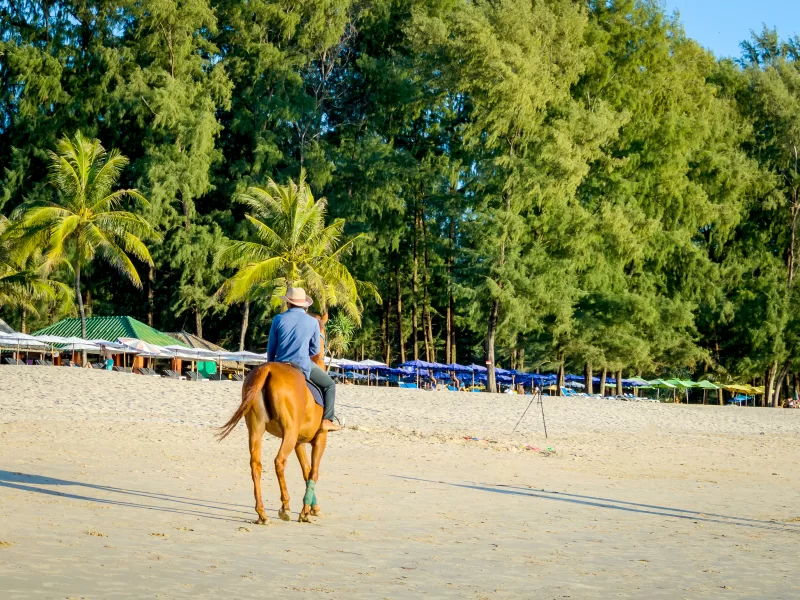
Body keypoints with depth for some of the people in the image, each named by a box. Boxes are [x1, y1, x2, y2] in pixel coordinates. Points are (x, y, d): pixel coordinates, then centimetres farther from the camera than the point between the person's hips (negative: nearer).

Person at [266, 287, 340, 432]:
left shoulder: (278, 320, 0)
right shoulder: (312, 322, 0)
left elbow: (271, 348, 6)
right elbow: (315, 350, 6)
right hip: (303, 365, -2)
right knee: (329, 385, 15)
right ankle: (327, 420, 1)